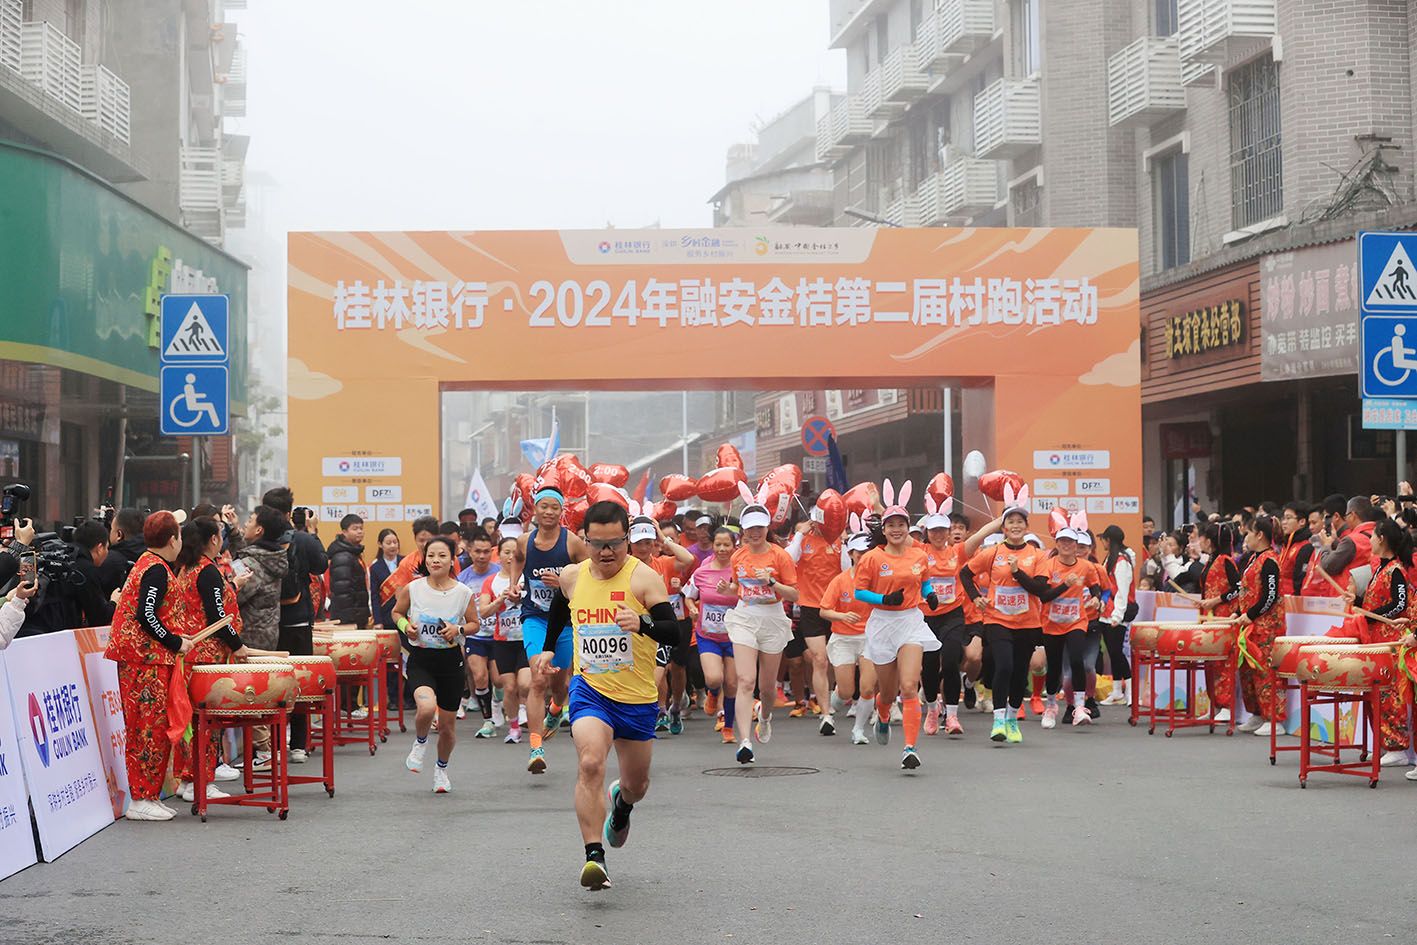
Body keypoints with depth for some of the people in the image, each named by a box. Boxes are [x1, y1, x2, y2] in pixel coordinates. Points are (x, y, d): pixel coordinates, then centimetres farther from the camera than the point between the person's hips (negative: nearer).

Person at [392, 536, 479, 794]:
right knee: (427, 707, -30)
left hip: (451, 660, 1)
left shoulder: (464, 593, -6)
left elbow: (474, 624, 7)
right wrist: (405, 626, -10)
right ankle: (420, 742, 5)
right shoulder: (412, 589, -6)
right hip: (420, 659, -1)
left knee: (447, 725, 9)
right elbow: (397, 612, 10)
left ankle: (441, 768, 38)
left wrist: (458, 630, -13)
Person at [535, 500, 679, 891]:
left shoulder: (644, 578, -14)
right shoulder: (571, 576, -1)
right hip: (589, 689, 1)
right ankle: (594, 856, -24)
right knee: (590, 763, -26)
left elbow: (674, 633, -23)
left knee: (637, 785, 16)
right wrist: (548, 648, 20)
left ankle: (621, 801, 54)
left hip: (638, 698, -1)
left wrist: (642, 623, -41)